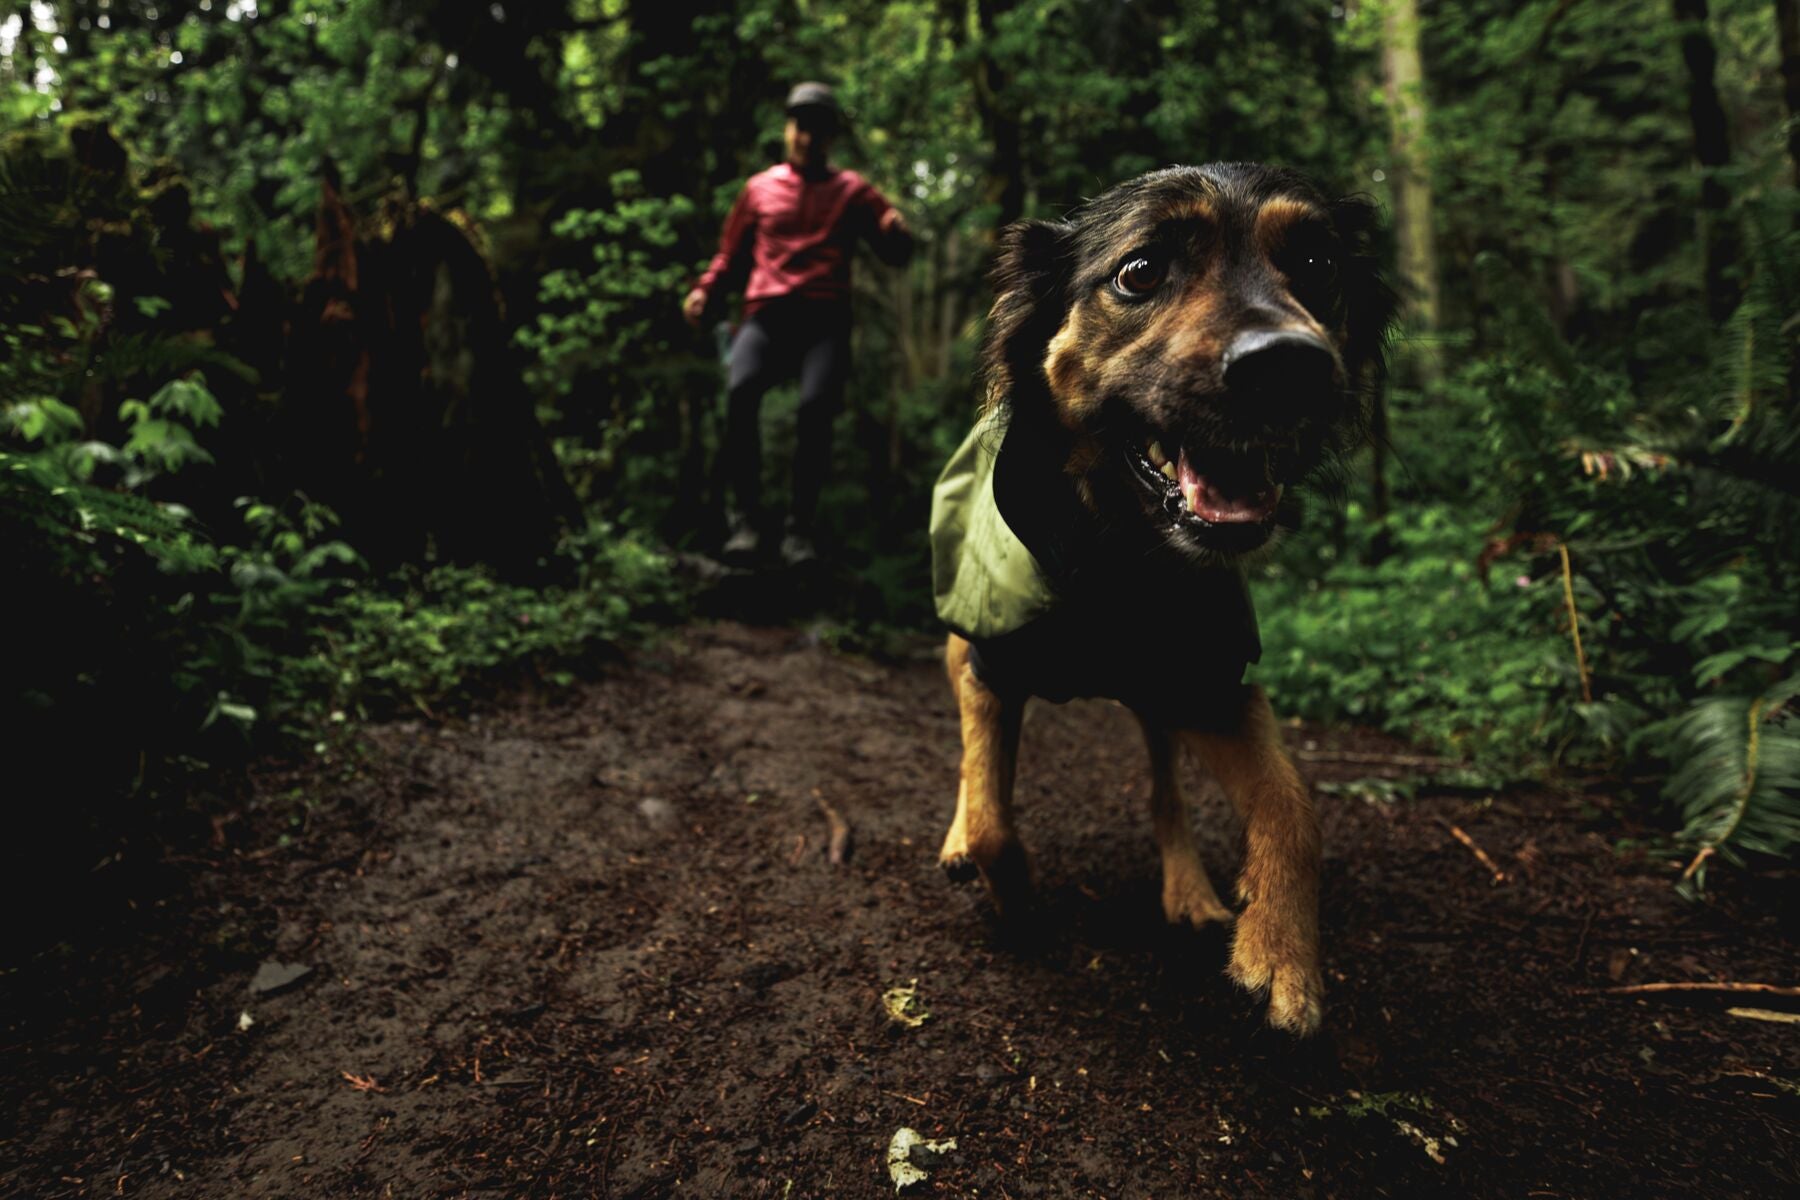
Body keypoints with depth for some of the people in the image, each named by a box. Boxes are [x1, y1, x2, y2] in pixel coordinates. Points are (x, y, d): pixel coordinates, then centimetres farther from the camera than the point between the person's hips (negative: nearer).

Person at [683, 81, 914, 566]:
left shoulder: (852, 190, 20)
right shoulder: (760, 187, 23)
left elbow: (896, 254, 14)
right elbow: (732, 253, 30)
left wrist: (897, 230, -10)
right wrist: (705, 288, 11)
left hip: (825, 317, -1)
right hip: (767, 313, 1)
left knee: (816, 405, -30)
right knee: (741, 390, -30)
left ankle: (800, 528, -22)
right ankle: (746, 514, -22)